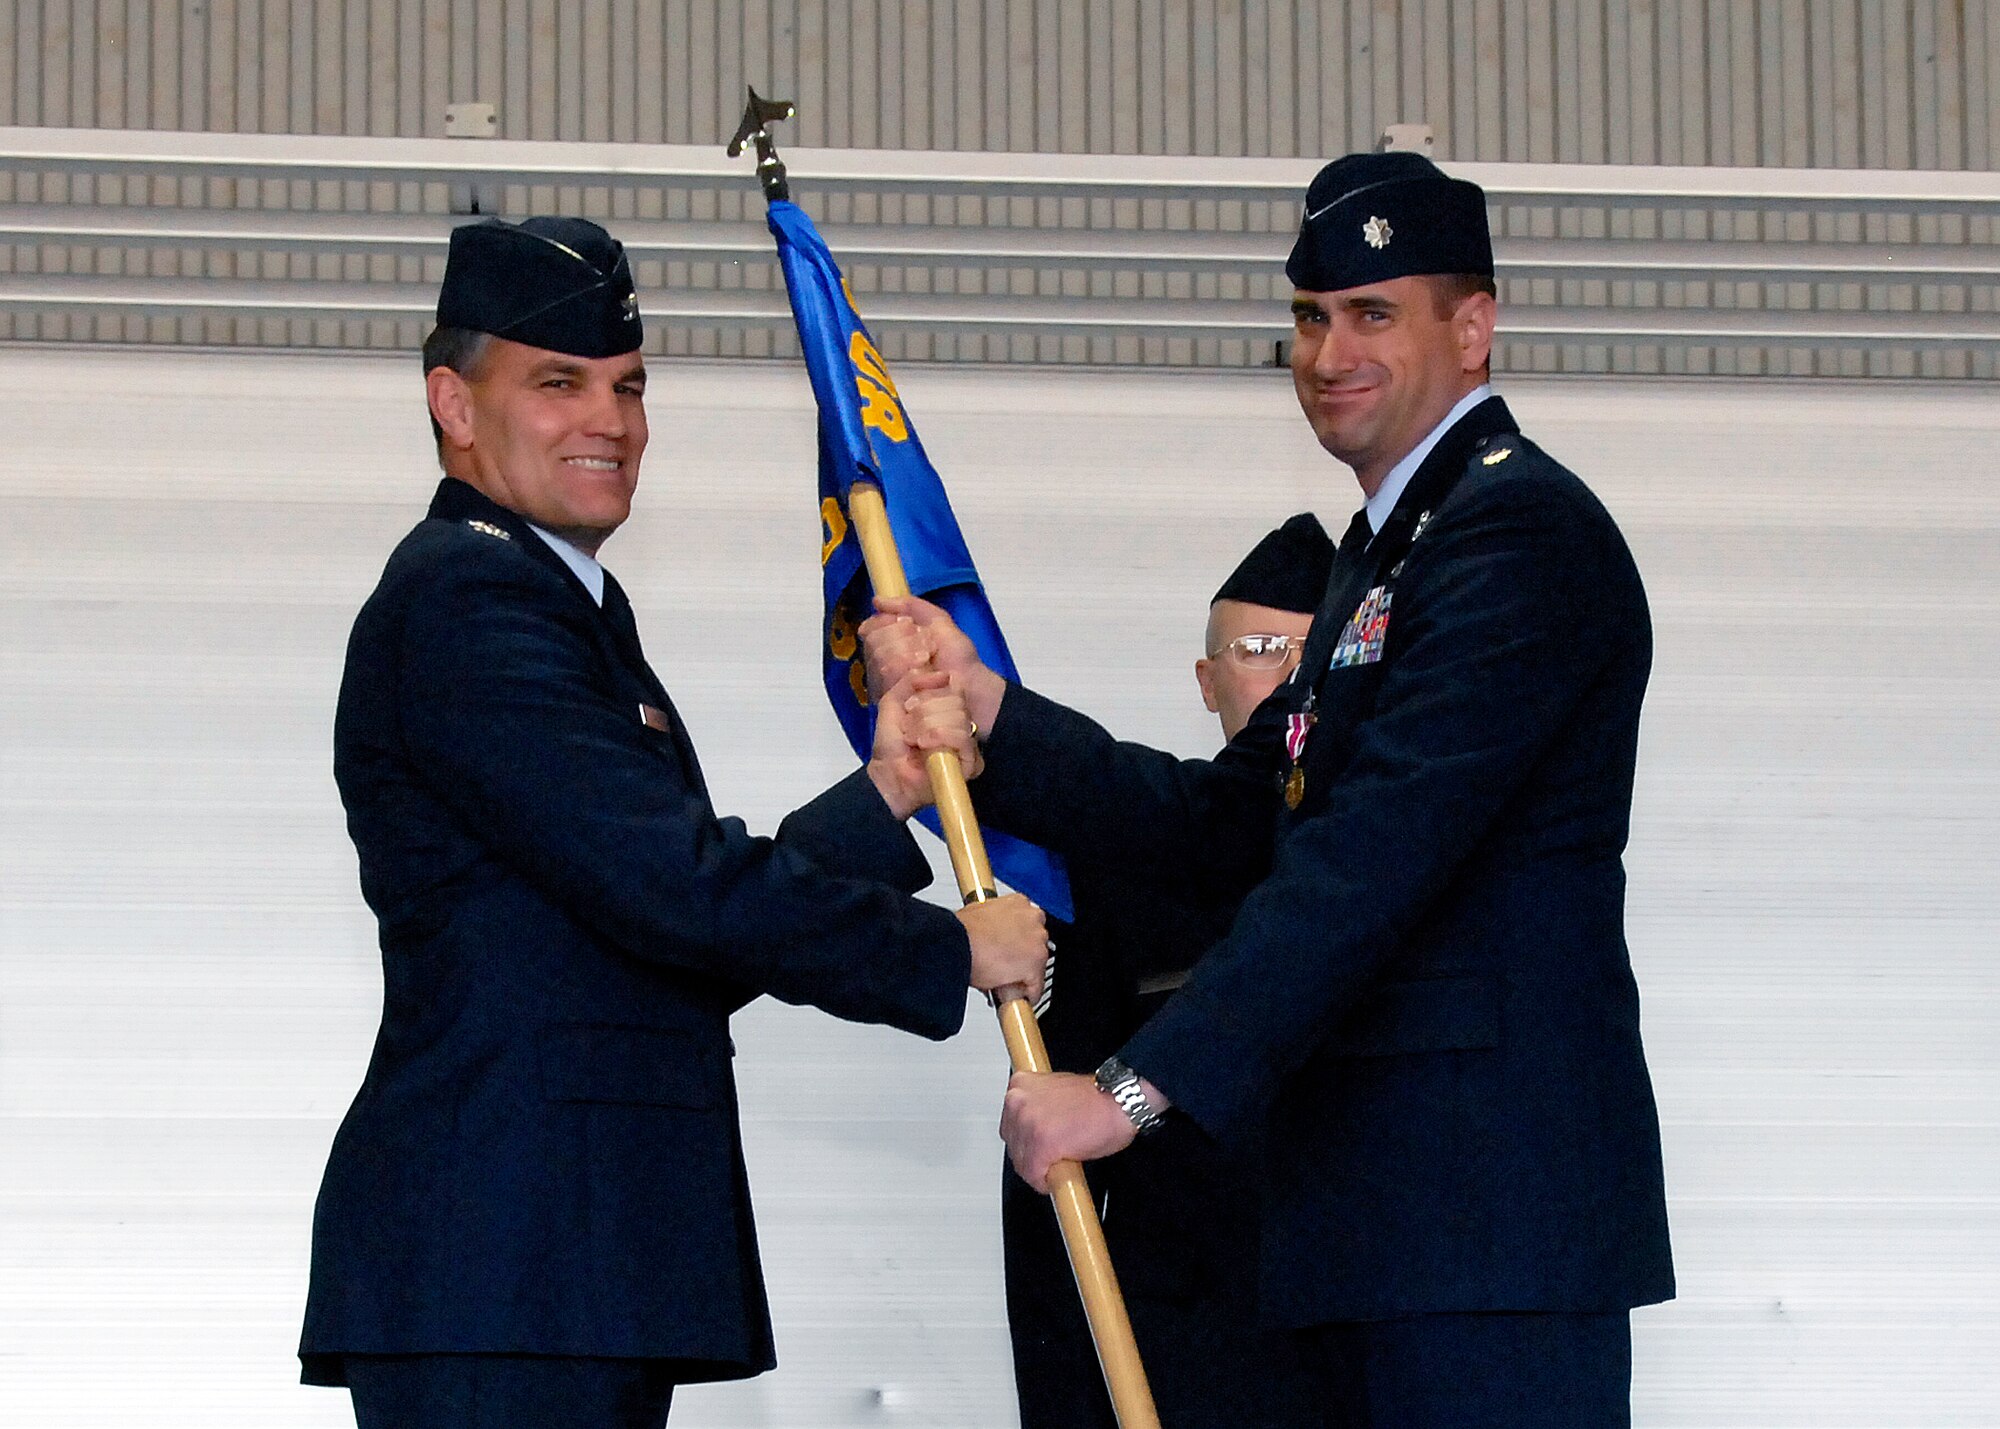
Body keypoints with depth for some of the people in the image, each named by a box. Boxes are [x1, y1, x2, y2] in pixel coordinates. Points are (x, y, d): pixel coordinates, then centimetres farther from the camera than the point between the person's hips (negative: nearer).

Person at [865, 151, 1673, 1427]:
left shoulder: (1518, 531, -12)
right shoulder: (1390, 549, 22)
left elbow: (1374, 855, -22)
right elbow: (1231, 821, 18)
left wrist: (1139, 1087, -24)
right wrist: (984, 705, 8)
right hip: (1387, 1218, 10)